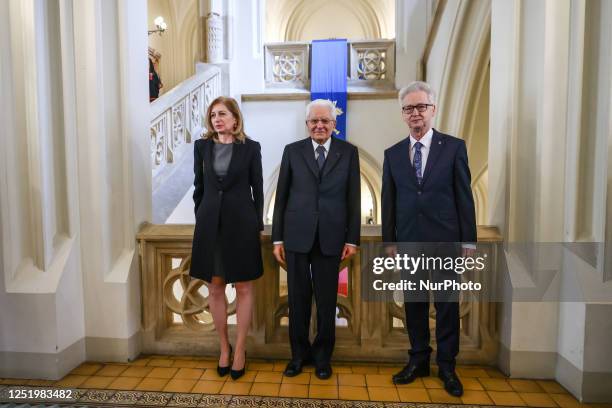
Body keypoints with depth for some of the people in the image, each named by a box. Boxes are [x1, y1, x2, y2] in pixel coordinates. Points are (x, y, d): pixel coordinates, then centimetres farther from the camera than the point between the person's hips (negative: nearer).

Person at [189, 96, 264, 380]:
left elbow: (257, 188, 1)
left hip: (241, 222, -2)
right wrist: (200, 218, 9)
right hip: (210, 223, 3)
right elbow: (199, 186, 11)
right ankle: (224, 347, 27)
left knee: (243, 288, 5)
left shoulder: (250, 147, -1)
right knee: (215, 287, 9)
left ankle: (240, 350, 20)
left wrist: (257, 224, -1)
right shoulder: (202, 146, 6)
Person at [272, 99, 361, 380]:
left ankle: (322, 355, 30)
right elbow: (281, 197, 4)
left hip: (331, 237, 0)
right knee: (298, 297, 10)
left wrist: (352, 239, -1)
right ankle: (299, 353, 30)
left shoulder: (348, 152, 4)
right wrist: (277, 238, 2)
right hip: (296, 236, 1)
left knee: (327, 299, 9)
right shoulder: (292, 151, 5)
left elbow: (353, 198, 3)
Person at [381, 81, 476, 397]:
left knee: (447, 306, 9)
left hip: (445, 242, -2)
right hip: (409, 243, 2)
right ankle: (418, 360, 29)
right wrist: (389, 240, 5)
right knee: (414, 304, 12)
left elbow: (464, 196, -1)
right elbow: (388, 201, 7)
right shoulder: (393, 154, 6)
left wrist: (468, 240, -3)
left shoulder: (454, 147, 0)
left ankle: (446, 365, 27)